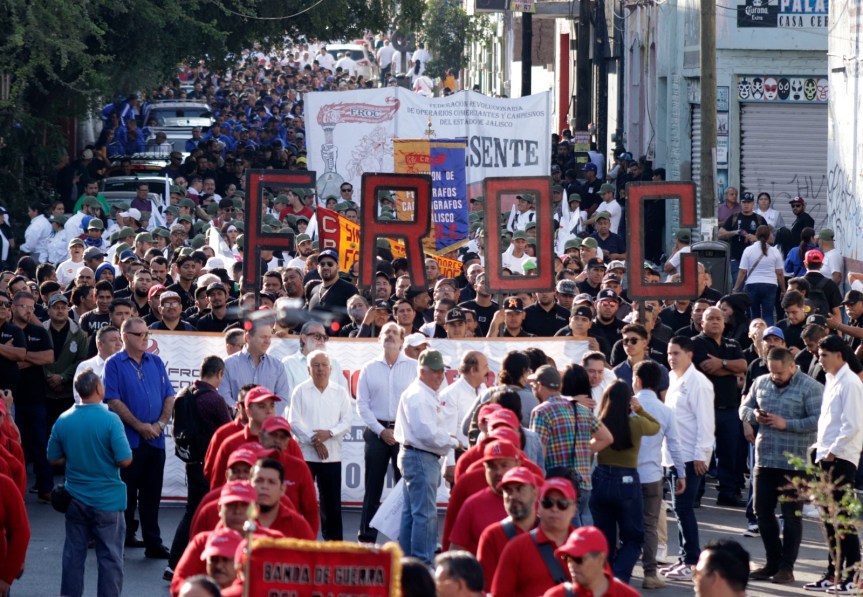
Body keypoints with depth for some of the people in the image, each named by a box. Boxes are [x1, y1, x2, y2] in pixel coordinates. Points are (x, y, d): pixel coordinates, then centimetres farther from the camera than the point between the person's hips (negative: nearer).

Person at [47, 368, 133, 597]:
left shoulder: (63, 421, -4)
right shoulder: (110, 420, -17)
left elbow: (54, 459, 6)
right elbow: (125, 460, -18)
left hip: (75, 500, 4)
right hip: (107, 500, -4)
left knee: (73, 554, 12)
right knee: (110, 557, 4)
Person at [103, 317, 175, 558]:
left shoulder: (156, 362, 12)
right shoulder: (115, 364, -2)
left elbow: (169, 396, 11)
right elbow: (113, 401, -10)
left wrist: (161, 423, -5)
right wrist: (140, 426, -13)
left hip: (155, 438, 4)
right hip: (128, 439, -4)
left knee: (152, 493, 7)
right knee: (126, 493, 1)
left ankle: (153, 543, 10)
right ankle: (122, 538, 9)